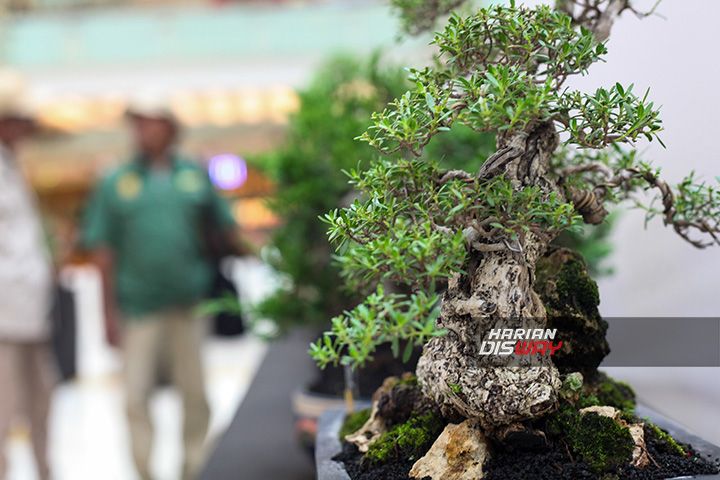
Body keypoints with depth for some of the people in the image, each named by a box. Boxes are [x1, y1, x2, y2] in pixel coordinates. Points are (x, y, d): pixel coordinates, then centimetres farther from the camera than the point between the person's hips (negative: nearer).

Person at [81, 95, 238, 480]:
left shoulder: (196, 175, 9)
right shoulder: (116, 182, 4)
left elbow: (226, 228, 15)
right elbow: (103, 250, 2)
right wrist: (110, 312, -2)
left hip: (188, 304, 1)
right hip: (138, 307, -1)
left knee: (194, 395, 7)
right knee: (135, 398, -2)